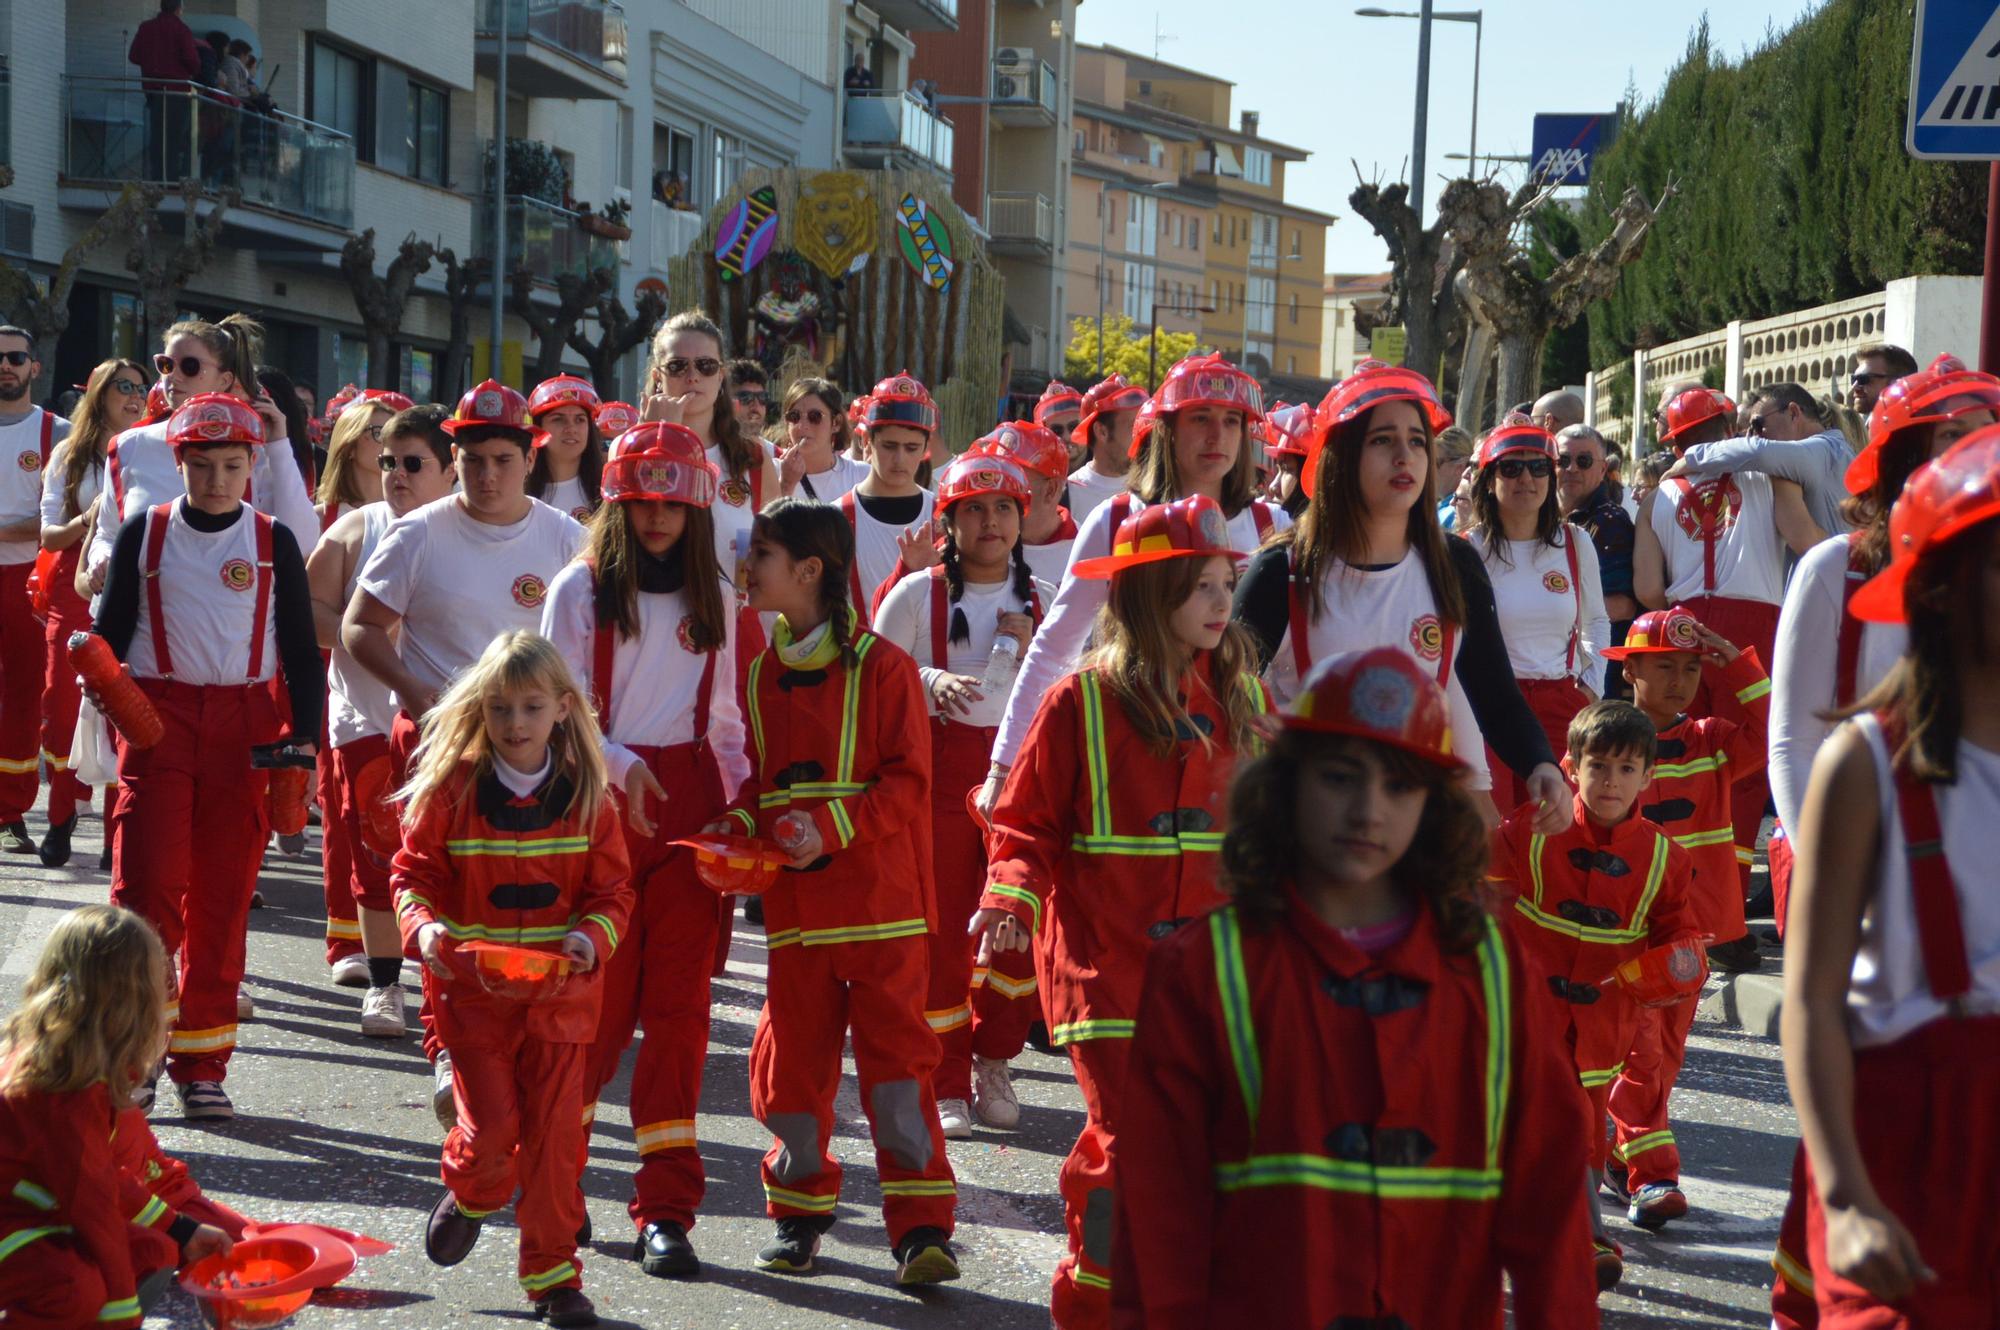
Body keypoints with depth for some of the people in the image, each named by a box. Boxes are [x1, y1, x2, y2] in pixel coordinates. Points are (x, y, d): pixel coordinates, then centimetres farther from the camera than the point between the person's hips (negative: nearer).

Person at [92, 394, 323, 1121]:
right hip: (157, 715, 0)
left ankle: (201, 1064, 11)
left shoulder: (272, 541, 6)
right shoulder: (144, 533, 5)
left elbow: (301, 650, 7)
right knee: (149, 885, -9)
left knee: (223, 896, 3)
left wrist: (304, 736, -3)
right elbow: (110, 631, 9)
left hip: (245, 725, 1)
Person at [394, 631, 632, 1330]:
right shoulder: (452, 789, -5)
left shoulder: (586, 795, -1)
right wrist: (424, 926, -19)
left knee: (554, 1129, 5)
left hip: (561, 991, 1)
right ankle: (468, 1195, 31)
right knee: (492, 1127, -6)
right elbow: (413, 872, 0)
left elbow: (612, 889, 3)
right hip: (474, 987, -1)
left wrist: (593, 936, -16)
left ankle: (551, 1273, 18)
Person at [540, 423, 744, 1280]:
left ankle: (666, 1208, 2)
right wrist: (617, 764, -16)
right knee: (599, 1000, -1)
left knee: (678, 1002, -1)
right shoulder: (582, 588, 2)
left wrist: (742, 801, 4)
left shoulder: (713, 597, 12)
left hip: (689, 802, 3)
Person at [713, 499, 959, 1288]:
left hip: (878, 894, -5)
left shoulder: (881, 667, -7)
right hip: (794, 900, 5)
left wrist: (832, 826, -20)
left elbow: (908, 781, -9)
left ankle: (921, 1226, 0)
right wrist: (738, 824, -3)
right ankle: (799, 1212, 26)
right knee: (791, 1054, 9)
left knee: (894, 1047, -5)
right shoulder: (760, 673, 11)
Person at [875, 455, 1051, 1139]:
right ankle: (945, 1084, 9)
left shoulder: (1043, 598, 9)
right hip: (941, 769, -2)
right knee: (941, 925, -1)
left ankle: (992, 1062, 19)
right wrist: (933, 680, -16)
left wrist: (1031, 648, -7)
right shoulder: (918, 593, 1)